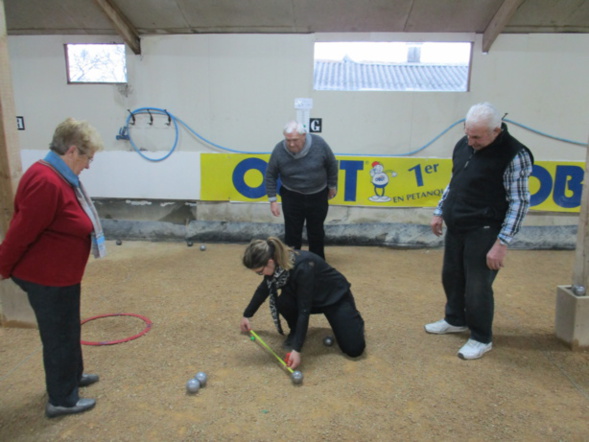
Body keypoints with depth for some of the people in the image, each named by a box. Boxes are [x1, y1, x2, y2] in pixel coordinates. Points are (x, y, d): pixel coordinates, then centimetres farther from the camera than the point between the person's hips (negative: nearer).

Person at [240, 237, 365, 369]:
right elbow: (264, 289, 5)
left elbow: (304, 309, -37)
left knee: (354, 349, -14)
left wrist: (297, 349, -37)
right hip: (312, 298, 6)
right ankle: (296, 332, 4)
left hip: (336, 296, -6)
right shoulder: (277, 264, -16)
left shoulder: (302, 267, -39)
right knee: (283, 302, -27)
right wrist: (247, 315, 14)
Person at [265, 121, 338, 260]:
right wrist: (272, 199, -8)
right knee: (292, 233, 4)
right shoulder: (279, 150, -19)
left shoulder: (319, 144, -19)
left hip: (318, 196, 1)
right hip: (292, 197, -1)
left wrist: (332, 186, 5)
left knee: (316, 232, 13)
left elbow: (332, 165, -3)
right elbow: (270, 175, -7)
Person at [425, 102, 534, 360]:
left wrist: (502, 243, -19)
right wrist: (440, 212, 16)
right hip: (456, 227, 7)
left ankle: (481, 338, 21)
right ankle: (455, 320, 41)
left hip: (483, 232, -7)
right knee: (451, 276, 18)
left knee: (477, 287, 0)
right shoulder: (463, 145, 5)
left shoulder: (514, 155, -16)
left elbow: (519, 203, -16)